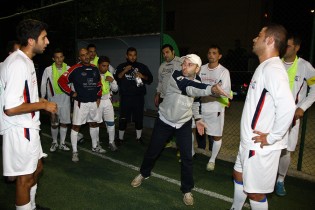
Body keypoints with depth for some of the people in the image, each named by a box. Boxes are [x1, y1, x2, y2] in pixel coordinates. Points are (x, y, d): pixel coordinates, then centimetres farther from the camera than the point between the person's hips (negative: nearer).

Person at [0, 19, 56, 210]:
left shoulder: (25, 61, 10)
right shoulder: (19, 64, -22)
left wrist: (39, 101, 13)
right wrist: (43, 105, -17)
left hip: (28, 127, 10)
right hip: (20, 130, -10)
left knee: (37, 168, 23)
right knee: (25, 177, 6)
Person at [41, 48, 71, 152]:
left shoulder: (69, 69, -2)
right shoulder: (48, 70, -6)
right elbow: (43, 85, 0)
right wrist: (42, 98, 0)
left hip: (65, 100, 2)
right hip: (53, 100, -1)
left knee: (64, 122, 8)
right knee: (54, 123, 8)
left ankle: (62, 143, 22)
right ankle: (54, 142, 28)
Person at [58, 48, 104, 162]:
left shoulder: (95, 69, 7)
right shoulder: (75, 69, -9)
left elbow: (99, 84, 19)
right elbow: (62, 81, -9)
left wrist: (98, 97, 13)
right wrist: (71, 93, -9)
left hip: (93, 102, 6)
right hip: (80, 103, -5)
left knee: (94, 124, 17)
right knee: (76, 126, -1)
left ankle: (95, 146, 35)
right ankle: (74, 152, 11)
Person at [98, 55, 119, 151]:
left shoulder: (109, 74, 5)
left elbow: (115, 89, 5)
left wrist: (112, 81, -11)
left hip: (107, 101, 4)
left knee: (111, 122, 4)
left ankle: (111, 142, 18)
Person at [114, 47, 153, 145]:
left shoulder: (142, 66, 8)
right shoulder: (121, 66, 7)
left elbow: (150, 79, 7)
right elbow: (115, 79, -2)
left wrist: (142, 76, -11)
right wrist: (124, 71, -14)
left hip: (138, 97, 1)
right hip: (125, 97, -1)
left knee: (139, 118, 6)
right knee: (123, 119, 1)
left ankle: (139, 137, 22)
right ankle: (120, 138, 16)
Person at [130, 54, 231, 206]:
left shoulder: (197, 82, -5)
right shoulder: (176, 76, -23)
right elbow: (189, 88, -44)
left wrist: (197, 118, 6)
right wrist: (212, 89, -59)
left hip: (184, 123, 3)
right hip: (164, 121, -2)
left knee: (187, 157, -1)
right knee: (152, 151, 11)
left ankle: (187, 190, 19)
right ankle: (144, 173, 41)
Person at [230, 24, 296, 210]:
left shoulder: (272, 68, -21)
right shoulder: (265, 67, 11)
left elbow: (287, 106, -33)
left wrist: (272, 137, -23)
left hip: (261, 145, -10)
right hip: (250, 140, 10)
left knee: (255, 192, 5)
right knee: (239, 175, 25)